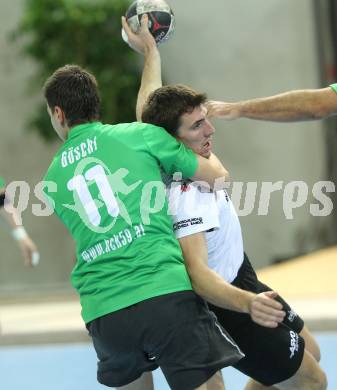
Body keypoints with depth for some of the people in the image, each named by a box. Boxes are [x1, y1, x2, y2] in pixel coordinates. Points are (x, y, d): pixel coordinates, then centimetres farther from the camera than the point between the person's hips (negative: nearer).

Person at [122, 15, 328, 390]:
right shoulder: (182, 197, -36)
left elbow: (149, 105, 10)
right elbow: (198, 275, -44)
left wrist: (150, 50, 22)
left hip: (241, 279, 10)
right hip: (225, 302, -10)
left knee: (308, 351, 24)